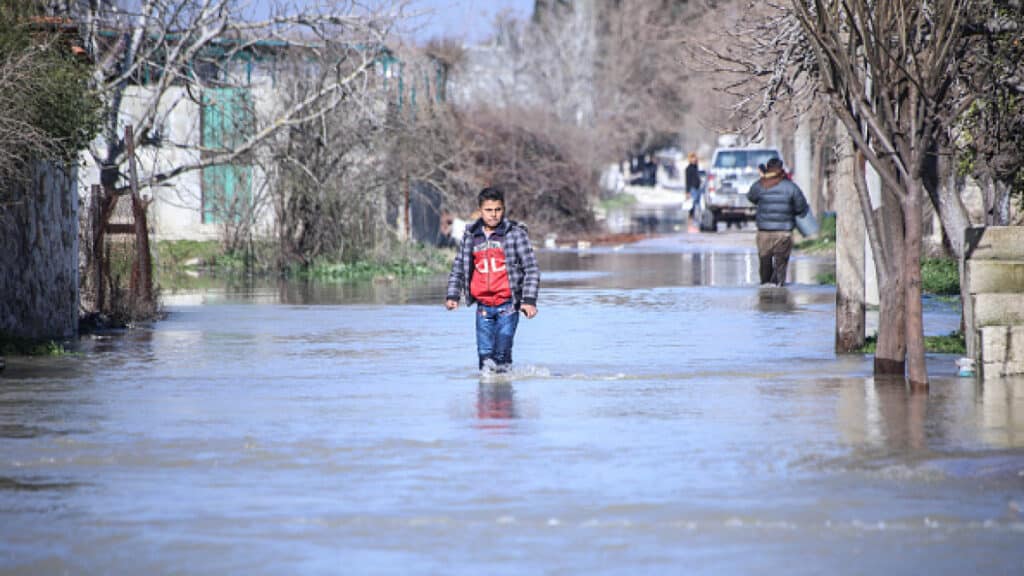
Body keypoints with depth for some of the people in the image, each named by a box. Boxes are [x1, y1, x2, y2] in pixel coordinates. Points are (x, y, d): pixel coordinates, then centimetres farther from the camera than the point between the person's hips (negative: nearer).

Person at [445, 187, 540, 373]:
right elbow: (458, 268, 19)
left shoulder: (515, 233, -2)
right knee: (485, 353, 0)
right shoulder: (471, 236, 9)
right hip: (483, 307, 3)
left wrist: (529, 300, -12)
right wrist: (452, 296, 8)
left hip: (507, 304, -3)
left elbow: (531, 269, -3)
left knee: (502, 353, -8)